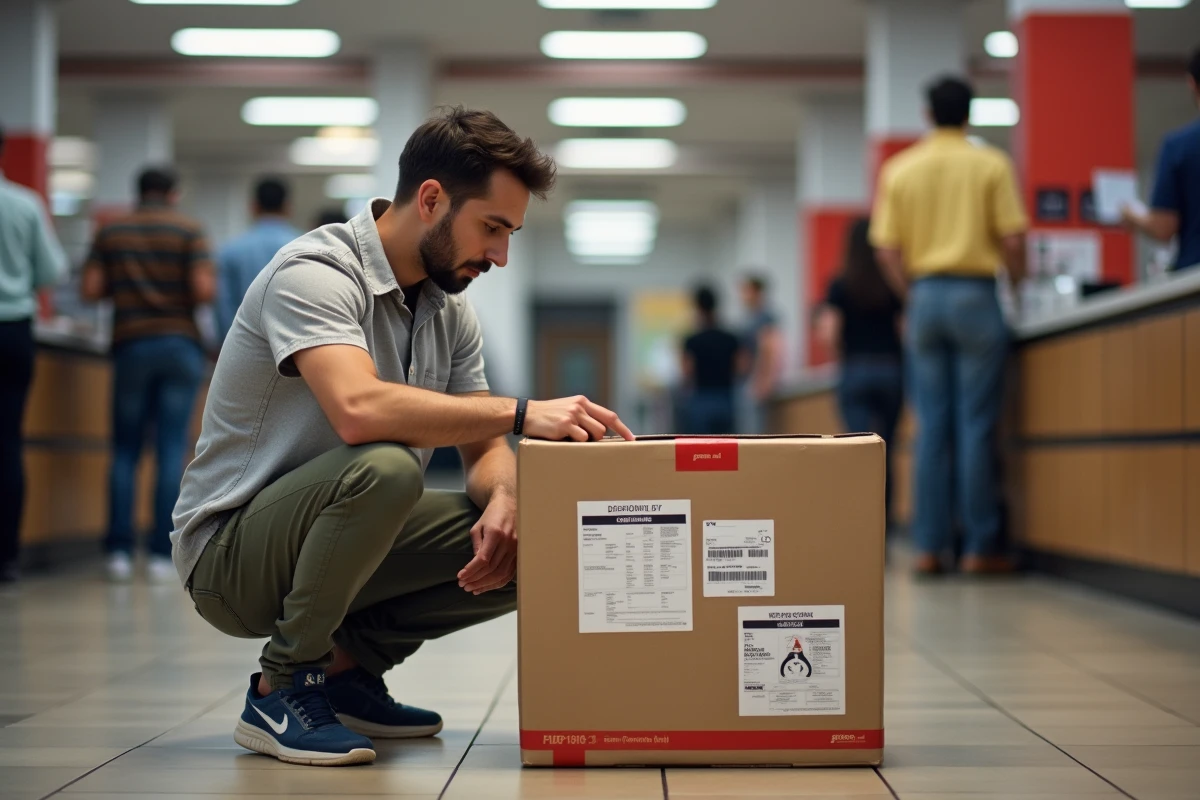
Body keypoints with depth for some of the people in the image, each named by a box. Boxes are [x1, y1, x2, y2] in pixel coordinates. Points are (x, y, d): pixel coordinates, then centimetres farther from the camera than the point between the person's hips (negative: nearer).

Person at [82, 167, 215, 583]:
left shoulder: (110, 232, 7)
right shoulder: (189, 231, 0)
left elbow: (91, 289, 0)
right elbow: (203, 289, -11)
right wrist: (212, 284, 11)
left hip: (130, 344, 2)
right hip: (181, 343, -1)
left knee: (125, 450, 8)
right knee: (171, 449, 0)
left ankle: (119, 550, 2)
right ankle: (162, 553, -3)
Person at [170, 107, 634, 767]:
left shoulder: (449, 310, 5)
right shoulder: (313, 273, -21)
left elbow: (482, 447, 5)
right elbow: (359, 409, -39)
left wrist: (502, 501, -19)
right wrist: (521, 412, -38)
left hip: (341, 544, 8)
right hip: (230, 552, -7)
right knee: (384, 467, -36)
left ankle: (348, 664, 7)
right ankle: (281, 689, -15)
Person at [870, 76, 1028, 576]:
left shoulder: (899, 169, 6)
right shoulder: (991, 165, -2)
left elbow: (887, 249, 2)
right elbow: (1012, 239, -6)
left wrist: (913, 296, 13)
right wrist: (1018, 283, 10)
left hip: (924, 295, 3)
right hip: (975, 293, -3)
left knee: (931, 427, 6)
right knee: (976, 425, -1)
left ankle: (928, 546, 5)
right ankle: (979, 546, 1)